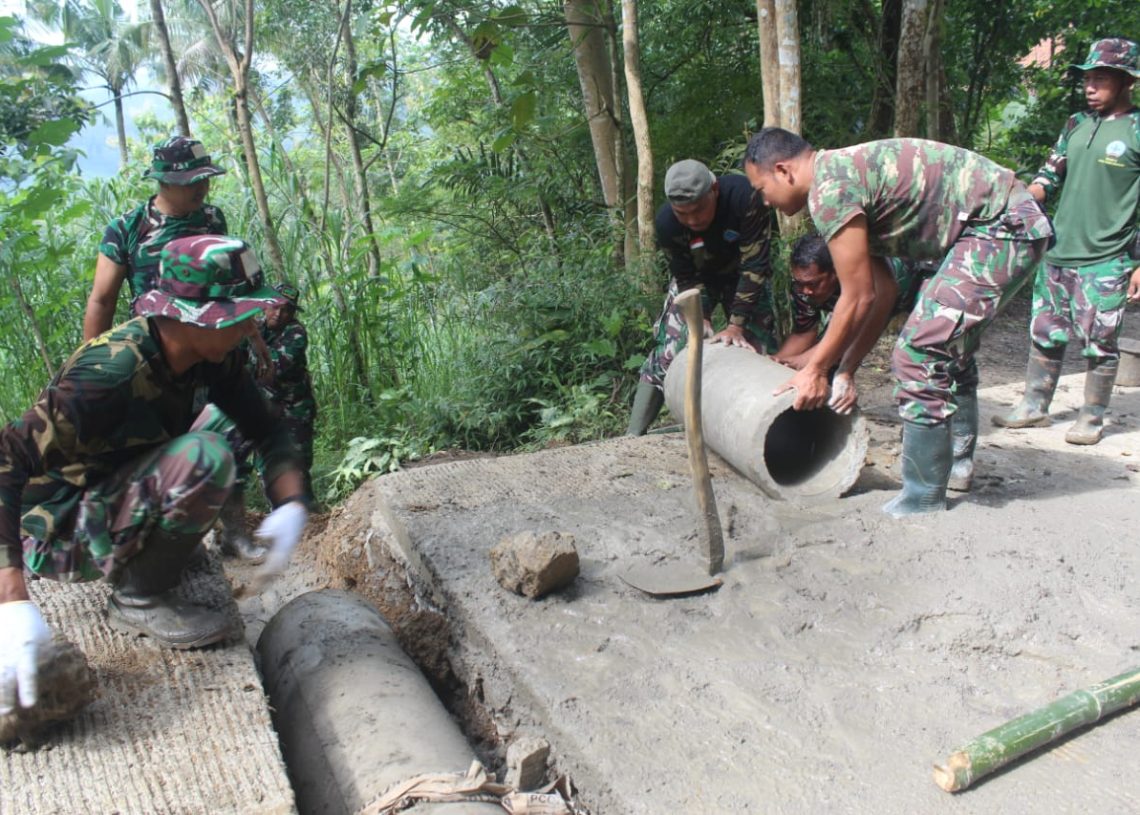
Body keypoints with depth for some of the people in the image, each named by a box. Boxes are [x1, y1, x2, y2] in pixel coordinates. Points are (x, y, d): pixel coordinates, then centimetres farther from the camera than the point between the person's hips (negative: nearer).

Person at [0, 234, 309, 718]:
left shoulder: (211, 356, -9)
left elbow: (266, 429, -3)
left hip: (114, 496, 8)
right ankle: (138, 600, -13)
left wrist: (291, 505, -22)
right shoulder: (111, 372, -32)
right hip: (61, 533, -8)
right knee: (203, 459, -30)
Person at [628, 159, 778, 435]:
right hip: (696, 278, 0)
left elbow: (753, 266, -33)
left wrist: (736, 325, -34)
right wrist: (702, 321, -29)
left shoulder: (745, 197, -37)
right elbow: (686, 277, -18)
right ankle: (633, 436, -1)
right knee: (667, 352, -7)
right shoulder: (666, 221, -30)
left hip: (741, 275, 0)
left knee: (759, 349, -5)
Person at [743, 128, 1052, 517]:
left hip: (1000, 227, -11)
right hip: (1016, 222, 11)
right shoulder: (846, 171, 16)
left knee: (920, 355, -11)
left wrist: (815, 369, -2)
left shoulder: (829, 188, -15)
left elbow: (859, 299, -13)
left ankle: (923, 500, -1)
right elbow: (881, 293, 17)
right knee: (950, 349, 22)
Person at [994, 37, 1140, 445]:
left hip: (1104, 261, -5)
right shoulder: (1076, 125, 11)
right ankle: (1034, 406, 23)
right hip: (1057, 253, 5)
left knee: (1099, 344, 3)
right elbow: (1048, 176, 15)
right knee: (1045, 334, 12)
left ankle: (1092, 418, 16)